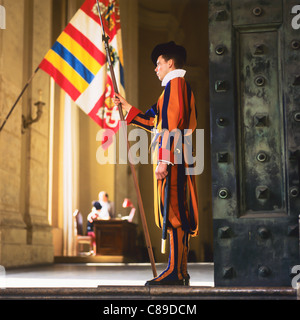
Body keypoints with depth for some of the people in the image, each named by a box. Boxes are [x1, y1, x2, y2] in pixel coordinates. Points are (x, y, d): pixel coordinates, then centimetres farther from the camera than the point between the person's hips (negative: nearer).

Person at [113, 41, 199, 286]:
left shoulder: (174, 84, -7)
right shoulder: (181, 86, 24)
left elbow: (171, 124, -17)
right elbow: (157, 123, 29)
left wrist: (163, 160, -22)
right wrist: (128, 108, 33)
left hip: (172, 157, -10)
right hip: (178, 159, 10)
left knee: (173, 213, -11)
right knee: (179, 215, 8)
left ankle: (175, 272, -10)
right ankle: (181, 272, 11)